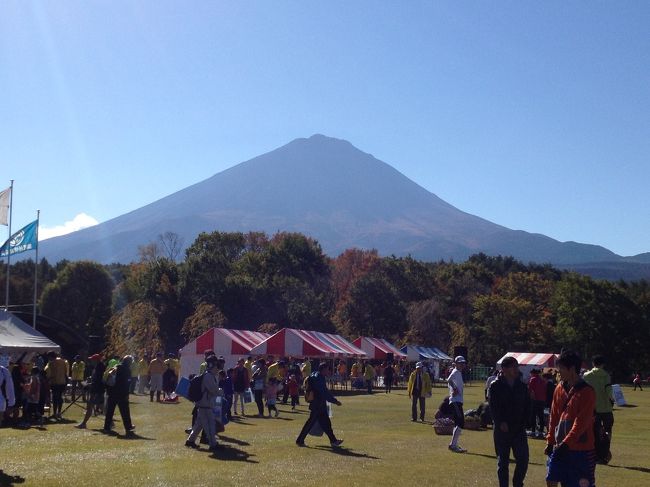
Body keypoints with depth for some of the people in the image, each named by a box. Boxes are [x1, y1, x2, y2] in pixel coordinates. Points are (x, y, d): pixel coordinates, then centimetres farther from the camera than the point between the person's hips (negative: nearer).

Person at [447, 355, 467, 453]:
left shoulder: (459, 373, 19)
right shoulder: (455, 372, -11)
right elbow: (449, 380, -31)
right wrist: (454, 389, -24)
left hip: (458, 401, 11)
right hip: (456, 401, -11)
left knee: (458, 423, 15)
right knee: (460, 423, -14)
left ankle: (454, 445, 20)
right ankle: (453, 444, -14)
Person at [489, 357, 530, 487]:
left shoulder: (522, 386, 7)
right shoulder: (495, 386, -4)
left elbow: (527, 406, 9)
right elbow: (493, 407, -9)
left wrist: (524, 422, -2)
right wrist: (500, 422, -18)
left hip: (519, 428, 3)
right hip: (502, 429, -3)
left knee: (523, 459, -1)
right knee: (503, 461, 5)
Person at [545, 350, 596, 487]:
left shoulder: (587, 392, -13)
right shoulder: (560, 388, 7)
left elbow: (581, 422, -18)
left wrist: (566, 443, -21)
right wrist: (550, 441, 10)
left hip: (581, 449, -6)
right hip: (560, 446, 6)